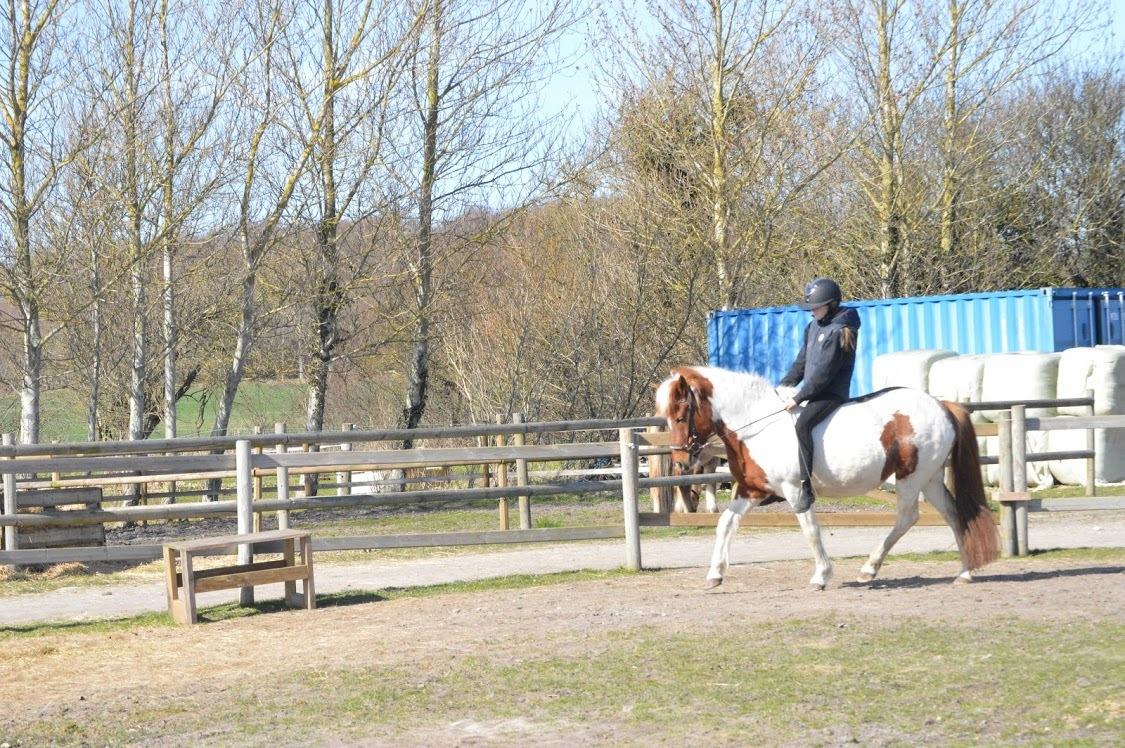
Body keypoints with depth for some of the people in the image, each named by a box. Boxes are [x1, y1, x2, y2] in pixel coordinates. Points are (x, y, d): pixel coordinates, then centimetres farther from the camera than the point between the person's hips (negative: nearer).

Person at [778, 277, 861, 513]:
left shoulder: (838, 331, -16)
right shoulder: (814, 326, 13)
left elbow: (824, 371, -20)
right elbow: (802, 361, 19)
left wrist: (798, 398, -20)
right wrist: (784, 386, 8)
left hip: (831, 394, -11)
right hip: (814, 392, 11)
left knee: (802, 424, -34)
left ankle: (806, 487, -35)